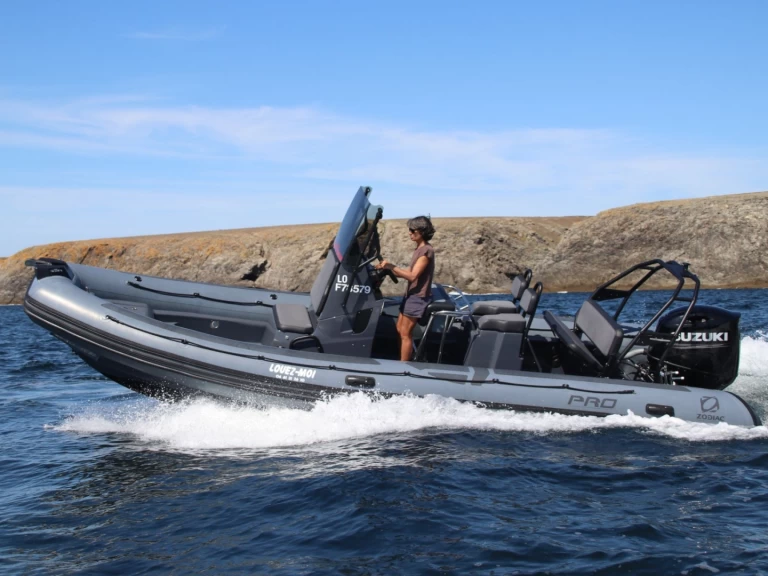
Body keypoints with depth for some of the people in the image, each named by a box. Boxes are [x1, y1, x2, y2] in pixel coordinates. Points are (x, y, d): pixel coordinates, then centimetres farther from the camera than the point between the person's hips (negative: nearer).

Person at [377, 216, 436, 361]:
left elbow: (412, 276, -23)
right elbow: (409, 272, 16)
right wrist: (388, 269, 8)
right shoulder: (419, 249, 13)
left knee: (405, 333, -6)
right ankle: (405, 362, 24)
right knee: (400, 329, 16)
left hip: (418, 297, -10)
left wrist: (391, 267, -26)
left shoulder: (426, 251, -18)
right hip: (411, 294, 10)